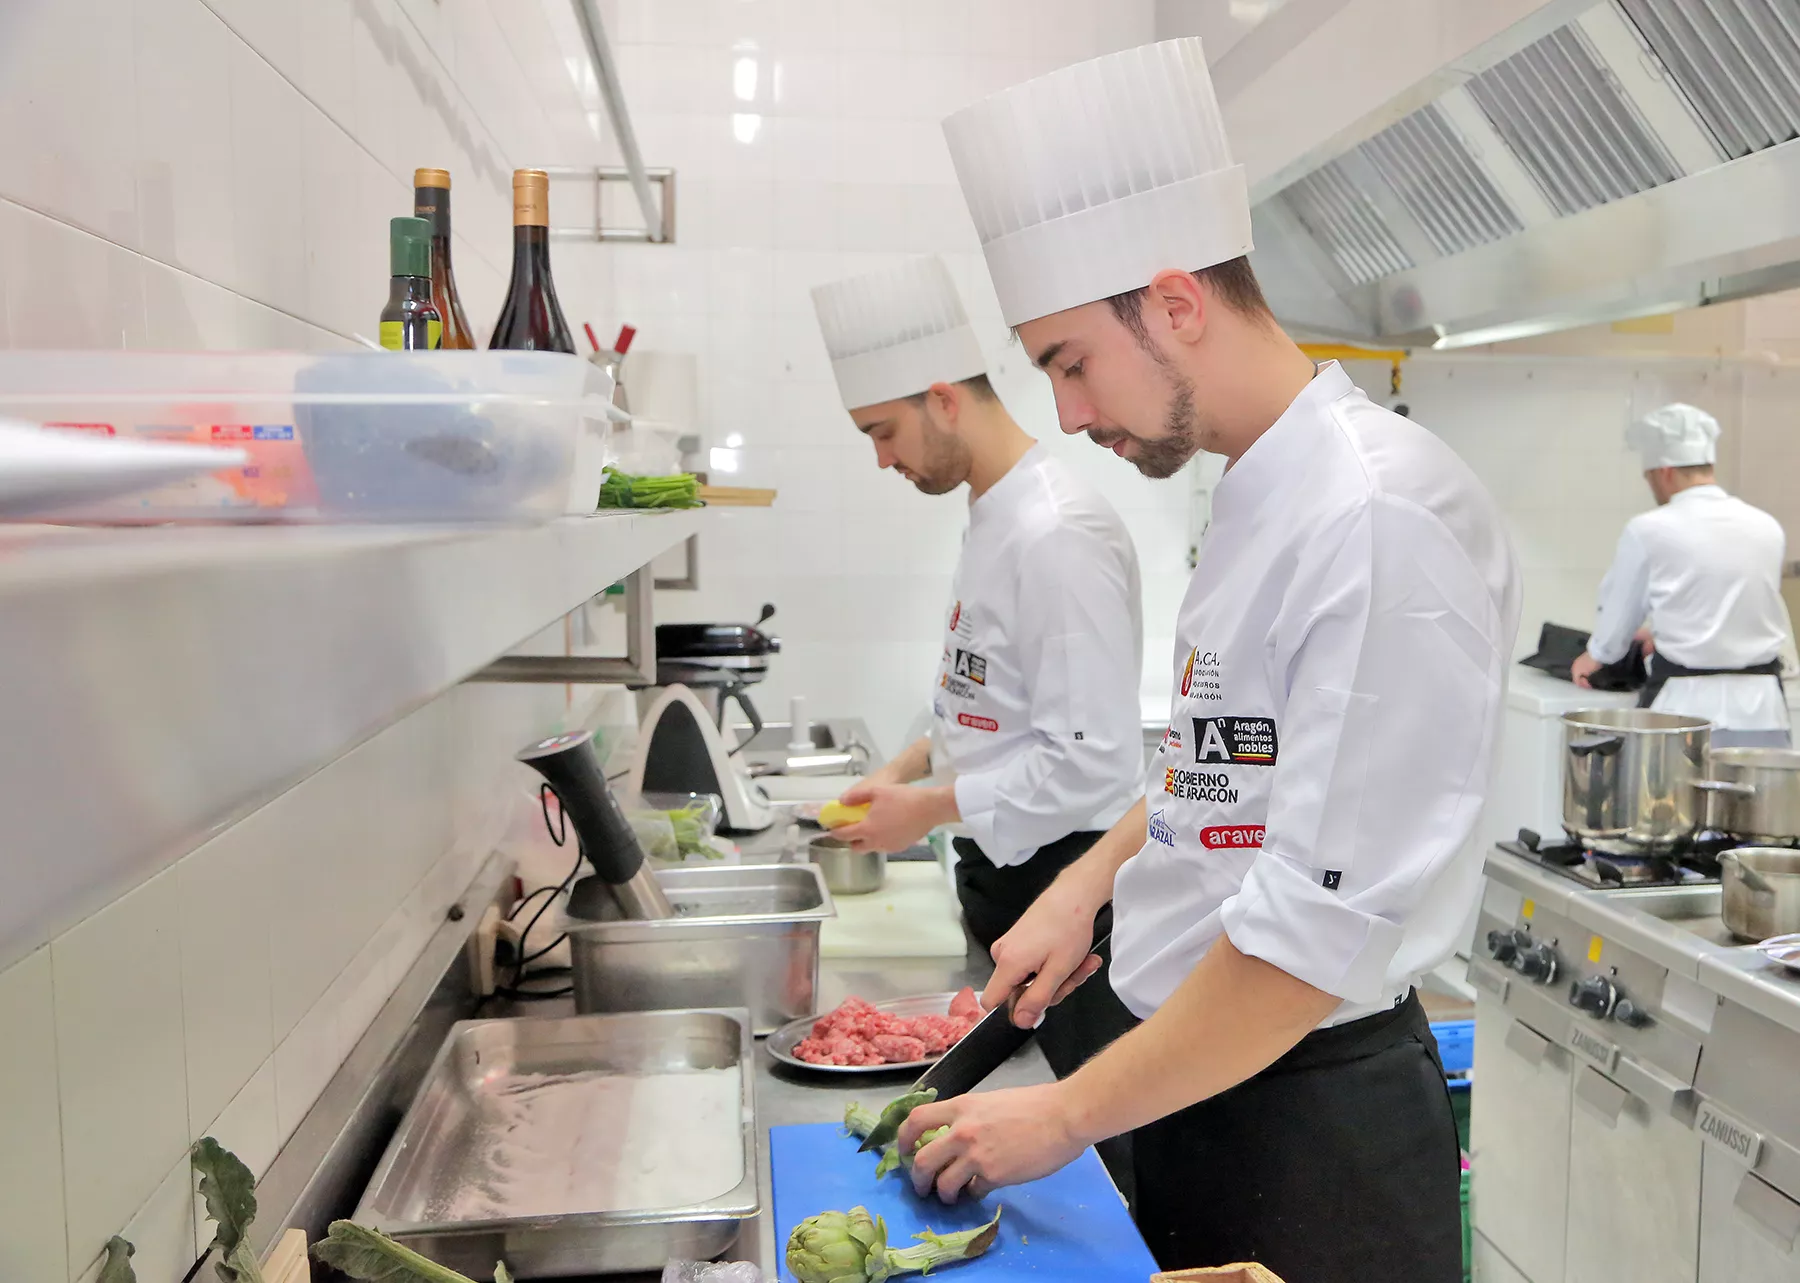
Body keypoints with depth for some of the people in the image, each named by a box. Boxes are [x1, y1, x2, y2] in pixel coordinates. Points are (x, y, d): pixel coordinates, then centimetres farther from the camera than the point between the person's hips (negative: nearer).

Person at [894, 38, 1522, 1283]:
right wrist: (1088, 885, 7)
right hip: (1202, 1075, 8)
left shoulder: (1381, 518, -23)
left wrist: (1069, 1115, -18)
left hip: (1319, 1121, -8)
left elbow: (1324, 925, -25)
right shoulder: (1256, 495, 7)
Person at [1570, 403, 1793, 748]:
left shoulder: (1649, 531, -8)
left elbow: (1619, 617, 4)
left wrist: (1597, 655, 25)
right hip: (1762, 709, 4)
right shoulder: (1767, 528, 6)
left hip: (1689, 705, -4)